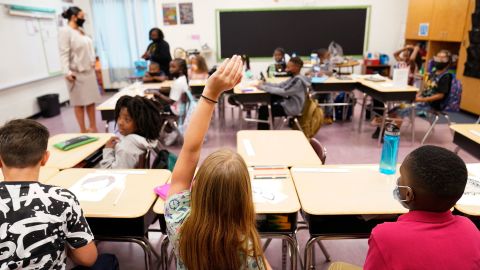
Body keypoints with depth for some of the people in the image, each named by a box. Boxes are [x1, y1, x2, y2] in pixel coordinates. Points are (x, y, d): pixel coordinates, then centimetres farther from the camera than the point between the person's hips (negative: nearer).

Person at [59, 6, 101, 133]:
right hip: (77, 73, -7)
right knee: (79, 103, -2)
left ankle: (93, 127, 16)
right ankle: (83, 130, 4)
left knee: (91, 100, 8)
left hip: (89, 71, 7)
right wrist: (67, 71, -24)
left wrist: (93, 62, 17)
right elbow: (64, 53, -16)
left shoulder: (81, 31, 15)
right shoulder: (65, 31, -9)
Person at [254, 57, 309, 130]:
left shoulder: (298, 80, -24)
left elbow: (283, 92, -31)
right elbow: (280, 85, 9)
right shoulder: (295, 78, 6)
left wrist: (263, 87, -27)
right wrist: (264, 83, -3)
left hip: (291, 108, -10)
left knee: (263, 110, -12)